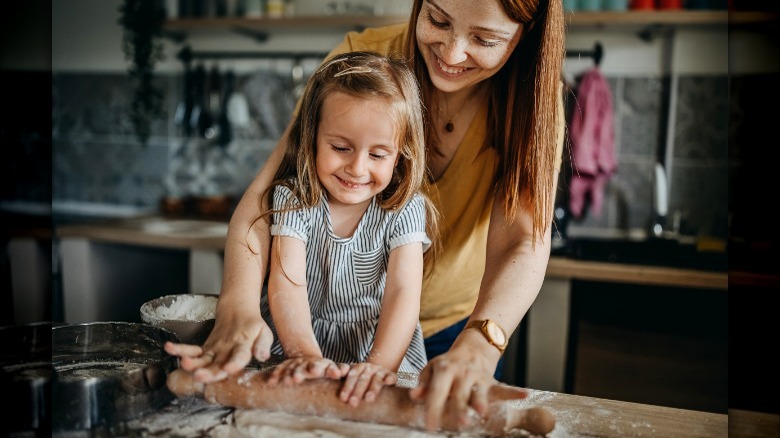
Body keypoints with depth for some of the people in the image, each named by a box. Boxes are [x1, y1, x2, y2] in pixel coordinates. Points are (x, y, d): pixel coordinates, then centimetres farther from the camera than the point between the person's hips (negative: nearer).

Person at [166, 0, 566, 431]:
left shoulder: (533, 100, -20)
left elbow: (523, 241, -32)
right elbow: (265, 194, -27)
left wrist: (477, 346, -51)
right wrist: (239, 306, -45)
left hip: (456, 326, 0)